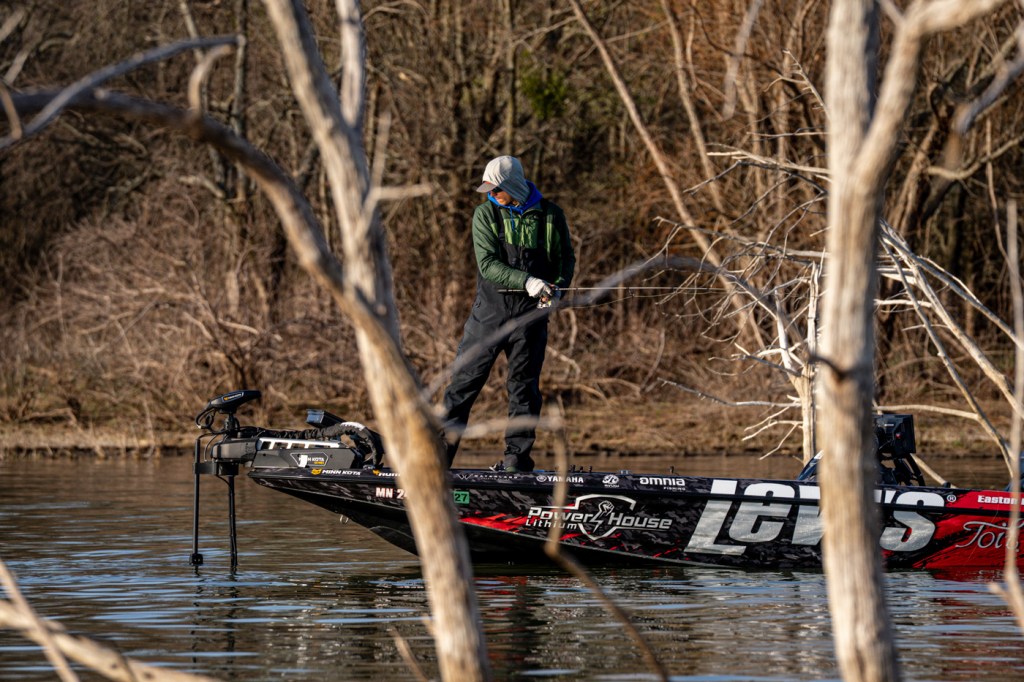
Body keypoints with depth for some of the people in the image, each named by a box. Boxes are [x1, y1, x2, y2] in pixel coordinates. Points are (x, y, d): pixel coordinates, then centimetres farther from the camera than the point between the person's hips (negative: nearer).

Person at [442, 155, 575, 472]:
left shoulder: (550, 215, 3)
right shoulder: (485, 214, 0)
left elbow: (566, 259, 11)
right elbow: (487, 264, -10)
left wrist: (557, 287, -10)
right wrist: (527, 281, -24)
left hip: (530, 314, 0)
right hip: (489, 311, 0)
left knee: (524, 386, 5)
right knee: (463, 381, -1)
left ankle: (518, 455, 12)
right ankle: (439, 454, 2)